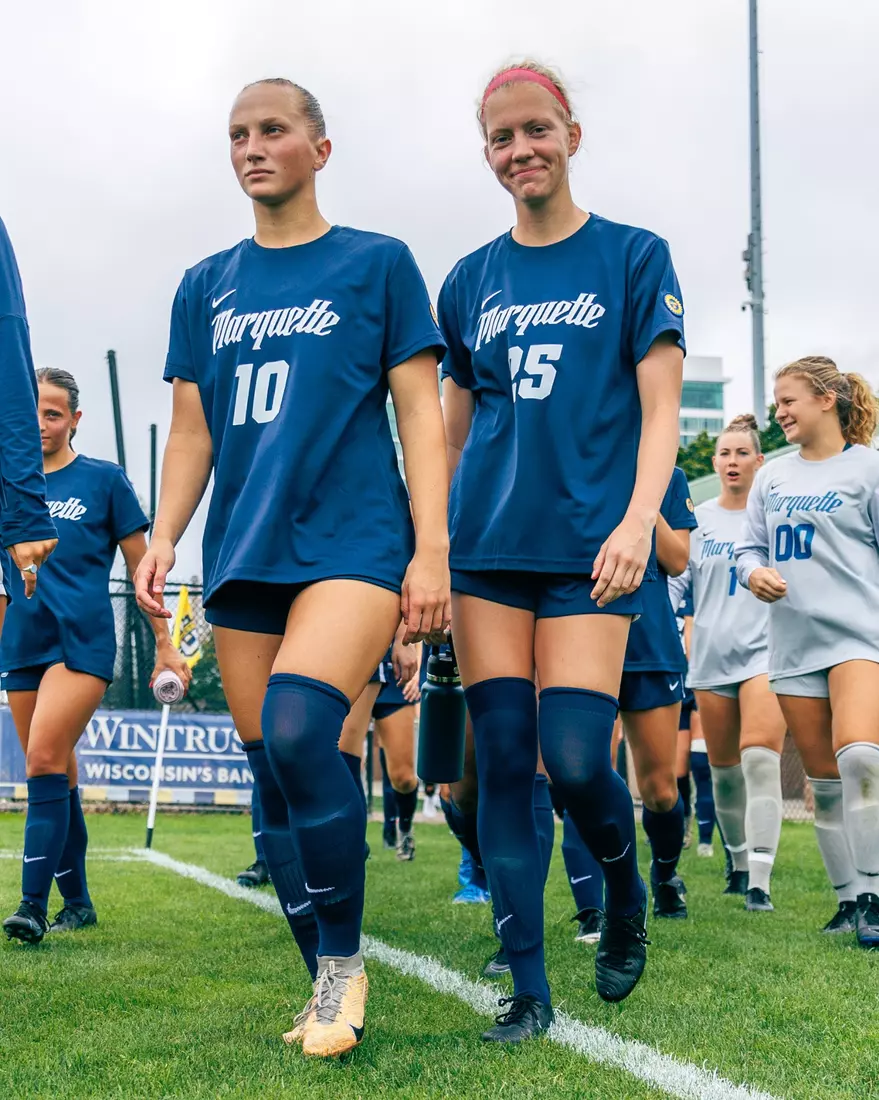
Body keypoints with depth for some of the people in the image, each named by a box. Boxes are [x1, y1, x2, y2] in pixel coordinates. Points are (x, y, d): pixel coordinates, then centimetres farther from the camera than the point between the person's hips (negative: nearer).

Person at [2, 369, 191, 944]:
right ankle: (77, 902, 20)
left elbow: (141, 567, 4)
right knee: (59, 775, 9)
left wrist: (166, 647, 3)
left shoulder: (105, 479, 1)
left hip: (83, 639, -5)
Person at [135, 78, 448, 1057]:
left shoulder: (377, 264, 6)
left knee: (297, 733, -25)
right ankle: (326, 986, 15)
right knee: (271, 770, 3)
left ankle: (343, 960, -7)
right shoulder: (205, 288, 16)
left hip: (353, 539, -5)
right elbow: (191, 433, 17)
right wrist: (163, 536, 3)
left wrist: (432, 548, -6)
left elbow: (419, 413, 2)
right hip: (243, 558, 5)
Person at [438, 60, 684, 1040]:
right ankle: (528, 988, 7)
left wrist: (639, 520, -17)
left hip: (587, 548, -3)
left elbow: (659, 409, -3)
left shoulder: (633, 258, 4)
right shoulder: (471, 282, 13)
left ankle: (627, 902, 23)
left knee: (575, 761, -10)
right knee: (501, 762, -2)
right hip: (486, 550, 3)